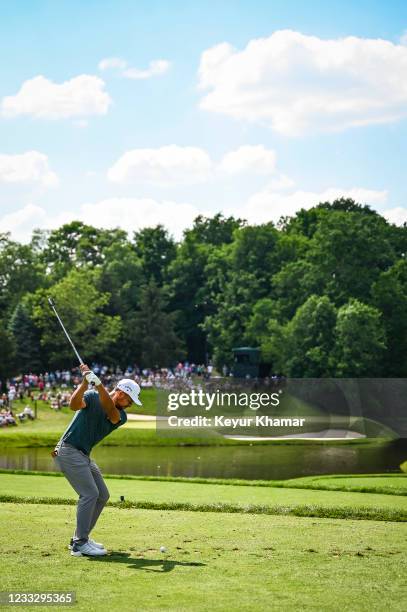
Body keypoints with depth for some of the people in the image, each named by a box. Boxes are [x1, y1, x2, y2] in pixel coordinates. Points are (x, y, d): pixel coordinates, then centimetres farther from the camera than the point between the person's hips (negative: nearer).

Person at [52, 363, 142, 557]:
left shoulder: (120, 416, 4)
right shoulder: (92, 397, -8)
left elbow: (110, 411, -20)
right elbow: (74, 404, -28)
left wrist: (99, 384, -35)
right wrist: (85, 383, -41)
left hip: (84, 455, 8)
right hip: (68, 450, -8)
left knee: (102, 496, 8)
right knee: (90, 493, -16)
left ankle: (80, 538, 18)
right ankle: (79, 544, -14)